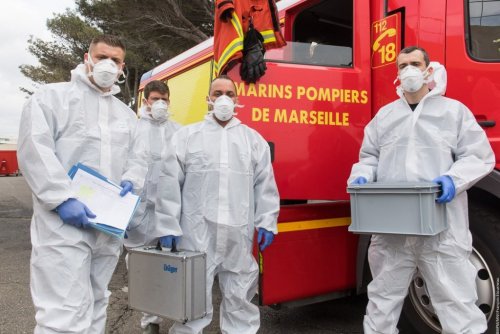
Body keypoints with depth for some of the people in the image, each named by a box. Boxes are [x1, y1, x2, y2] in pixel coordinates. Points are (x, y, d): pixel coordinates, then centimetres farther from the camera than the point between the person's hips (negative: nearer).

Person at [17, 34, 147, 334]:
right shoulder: (52, 96, 1)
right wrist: (63, 198, -21)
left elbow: (137, 157, 20)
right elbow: (35, 151, -11)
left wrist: (131, 180, -3)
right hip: (63, 223, -6)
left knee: (95, 305, 17)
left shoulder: (127, 114, 20)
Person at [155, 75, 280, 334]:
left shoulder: (254, 139, 13)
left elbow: (265, 184, 10)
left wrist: (266, 223, 3)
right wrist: (168, 225, -2)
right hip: (197, 231, -1)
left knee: (240, 297, 11)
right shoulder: (186, 135, 7)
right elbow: (169, 181, 3)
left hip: (239, 233, 2)